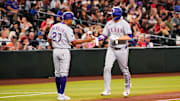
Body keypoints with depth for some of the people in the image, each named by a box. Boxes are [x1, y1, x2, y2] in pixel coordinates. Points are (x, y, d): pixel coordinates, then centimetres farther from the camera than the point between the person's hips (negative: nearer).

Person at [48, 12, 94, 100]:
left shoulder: (54, 27, 7)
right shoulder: (67, 29, -14)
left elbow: (49, 39, 12)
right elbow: (73, 42, -16)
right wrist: (86, 40, -10)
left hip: (55, 51, 7)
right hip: (64, 51, -7)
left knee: (57, 73, 12)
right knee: (63, 73, -5)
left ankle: (59, 93, 17)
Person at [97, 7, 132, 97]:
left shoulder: (124, 24, -8)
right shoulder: (109, 24, 8)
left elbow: (129, 37, -15)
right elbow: (104, 35, 11)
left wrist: (117, 38, -24)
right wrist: (99, 38, -11)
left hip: (122, 49, -4)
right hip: (111, 49, 4)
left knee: (124, 69, 8)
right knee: (107, 68, -11)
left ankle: (127, 88, 31)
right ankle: (107, 90, -8)